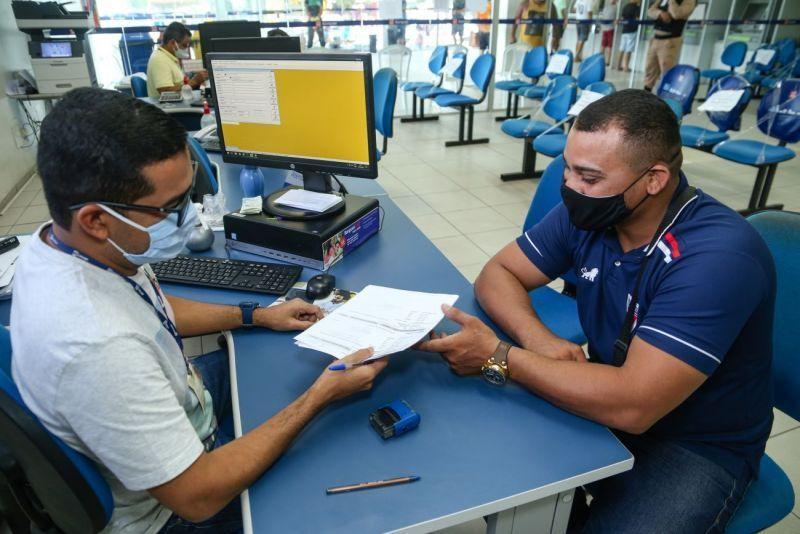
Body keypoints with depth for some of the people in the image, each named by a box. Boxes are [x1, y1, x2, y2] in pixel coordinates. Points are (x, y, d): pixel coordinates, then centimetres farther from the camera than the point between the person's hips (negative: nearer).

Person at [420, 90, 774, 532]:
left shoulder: (717, 255, -28)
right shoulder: (588, 212, -9)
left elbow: (632, 405, -34)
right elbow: (497, 273, -4)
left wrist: (499, 357, -30)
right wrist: (538, 339, -22)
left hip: (699, 446, -5)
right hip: (608, 401, 5)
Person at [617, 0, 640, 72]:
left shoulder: (625, 6, 12)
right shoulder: (636, 7, -9)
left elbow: (621, 18, 14)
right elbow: (637, 19, -12)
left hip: (624, 30, 7)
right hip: (632, 31, -7)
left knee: (622, 50, 8)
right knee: (628, 50, -6)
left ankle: (618, 65, 10)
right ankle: (626, 67, -6)